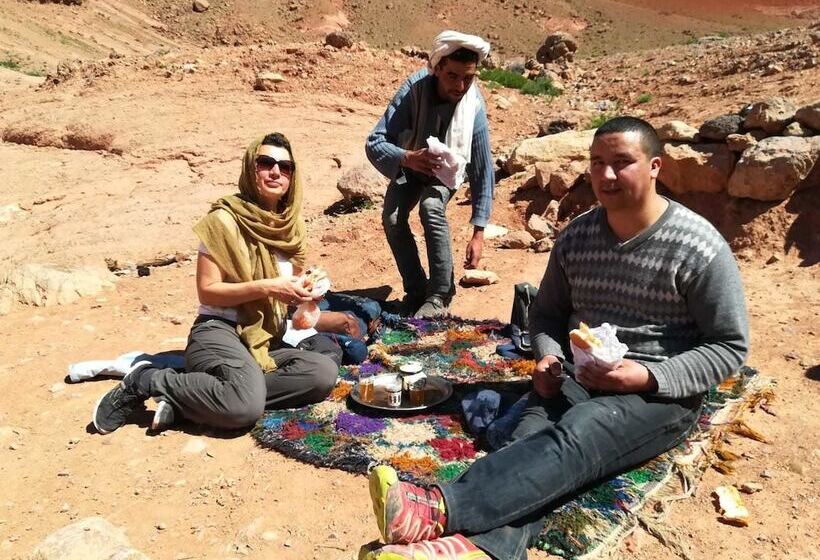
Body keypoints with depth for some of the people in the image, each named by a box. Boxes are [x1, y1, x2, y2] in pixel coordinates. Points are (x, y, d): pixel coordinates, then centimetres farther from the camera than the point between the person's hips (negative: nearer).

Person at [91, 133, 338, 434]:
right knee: (245, 406, -36)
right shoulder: (225, 219, -8)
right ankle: (146, 381, -9)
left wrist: (303, 291, -4)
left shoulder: (291, 225, 10)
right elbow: (207, 291, -12)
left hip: (267, 343, 7)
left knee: (326, 373, -23)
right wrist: (266, 287, -20)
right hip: (219, 333, -7)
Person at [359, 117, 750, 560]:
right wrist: (549, 358, -4)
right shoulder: (575, 237, 6)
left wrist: (649, 376, -18)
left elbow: (730, 346, -4)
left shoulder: (698, 248, -7)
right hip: (578, 378, 4)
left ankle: (438, 509, -54)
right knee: (532, 436, -30)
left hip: (658, 394, -3)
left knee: (572, 437, -35)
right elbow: (547, 312, 18)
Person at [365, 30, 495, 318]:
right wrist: (408, 158, -58)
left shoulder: (473, 108, -30)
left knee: (431, 208, -31)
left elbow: (482, 172, -25)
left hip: (447, 170, -1)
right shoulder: (412, 91, -32)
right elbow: (374, 143, -35)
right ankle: (416, 292, -4)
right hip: (408, 167, 1)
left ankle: (439, 297, -21)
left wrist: (478, 232, -30)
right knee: (392, 217, -23)